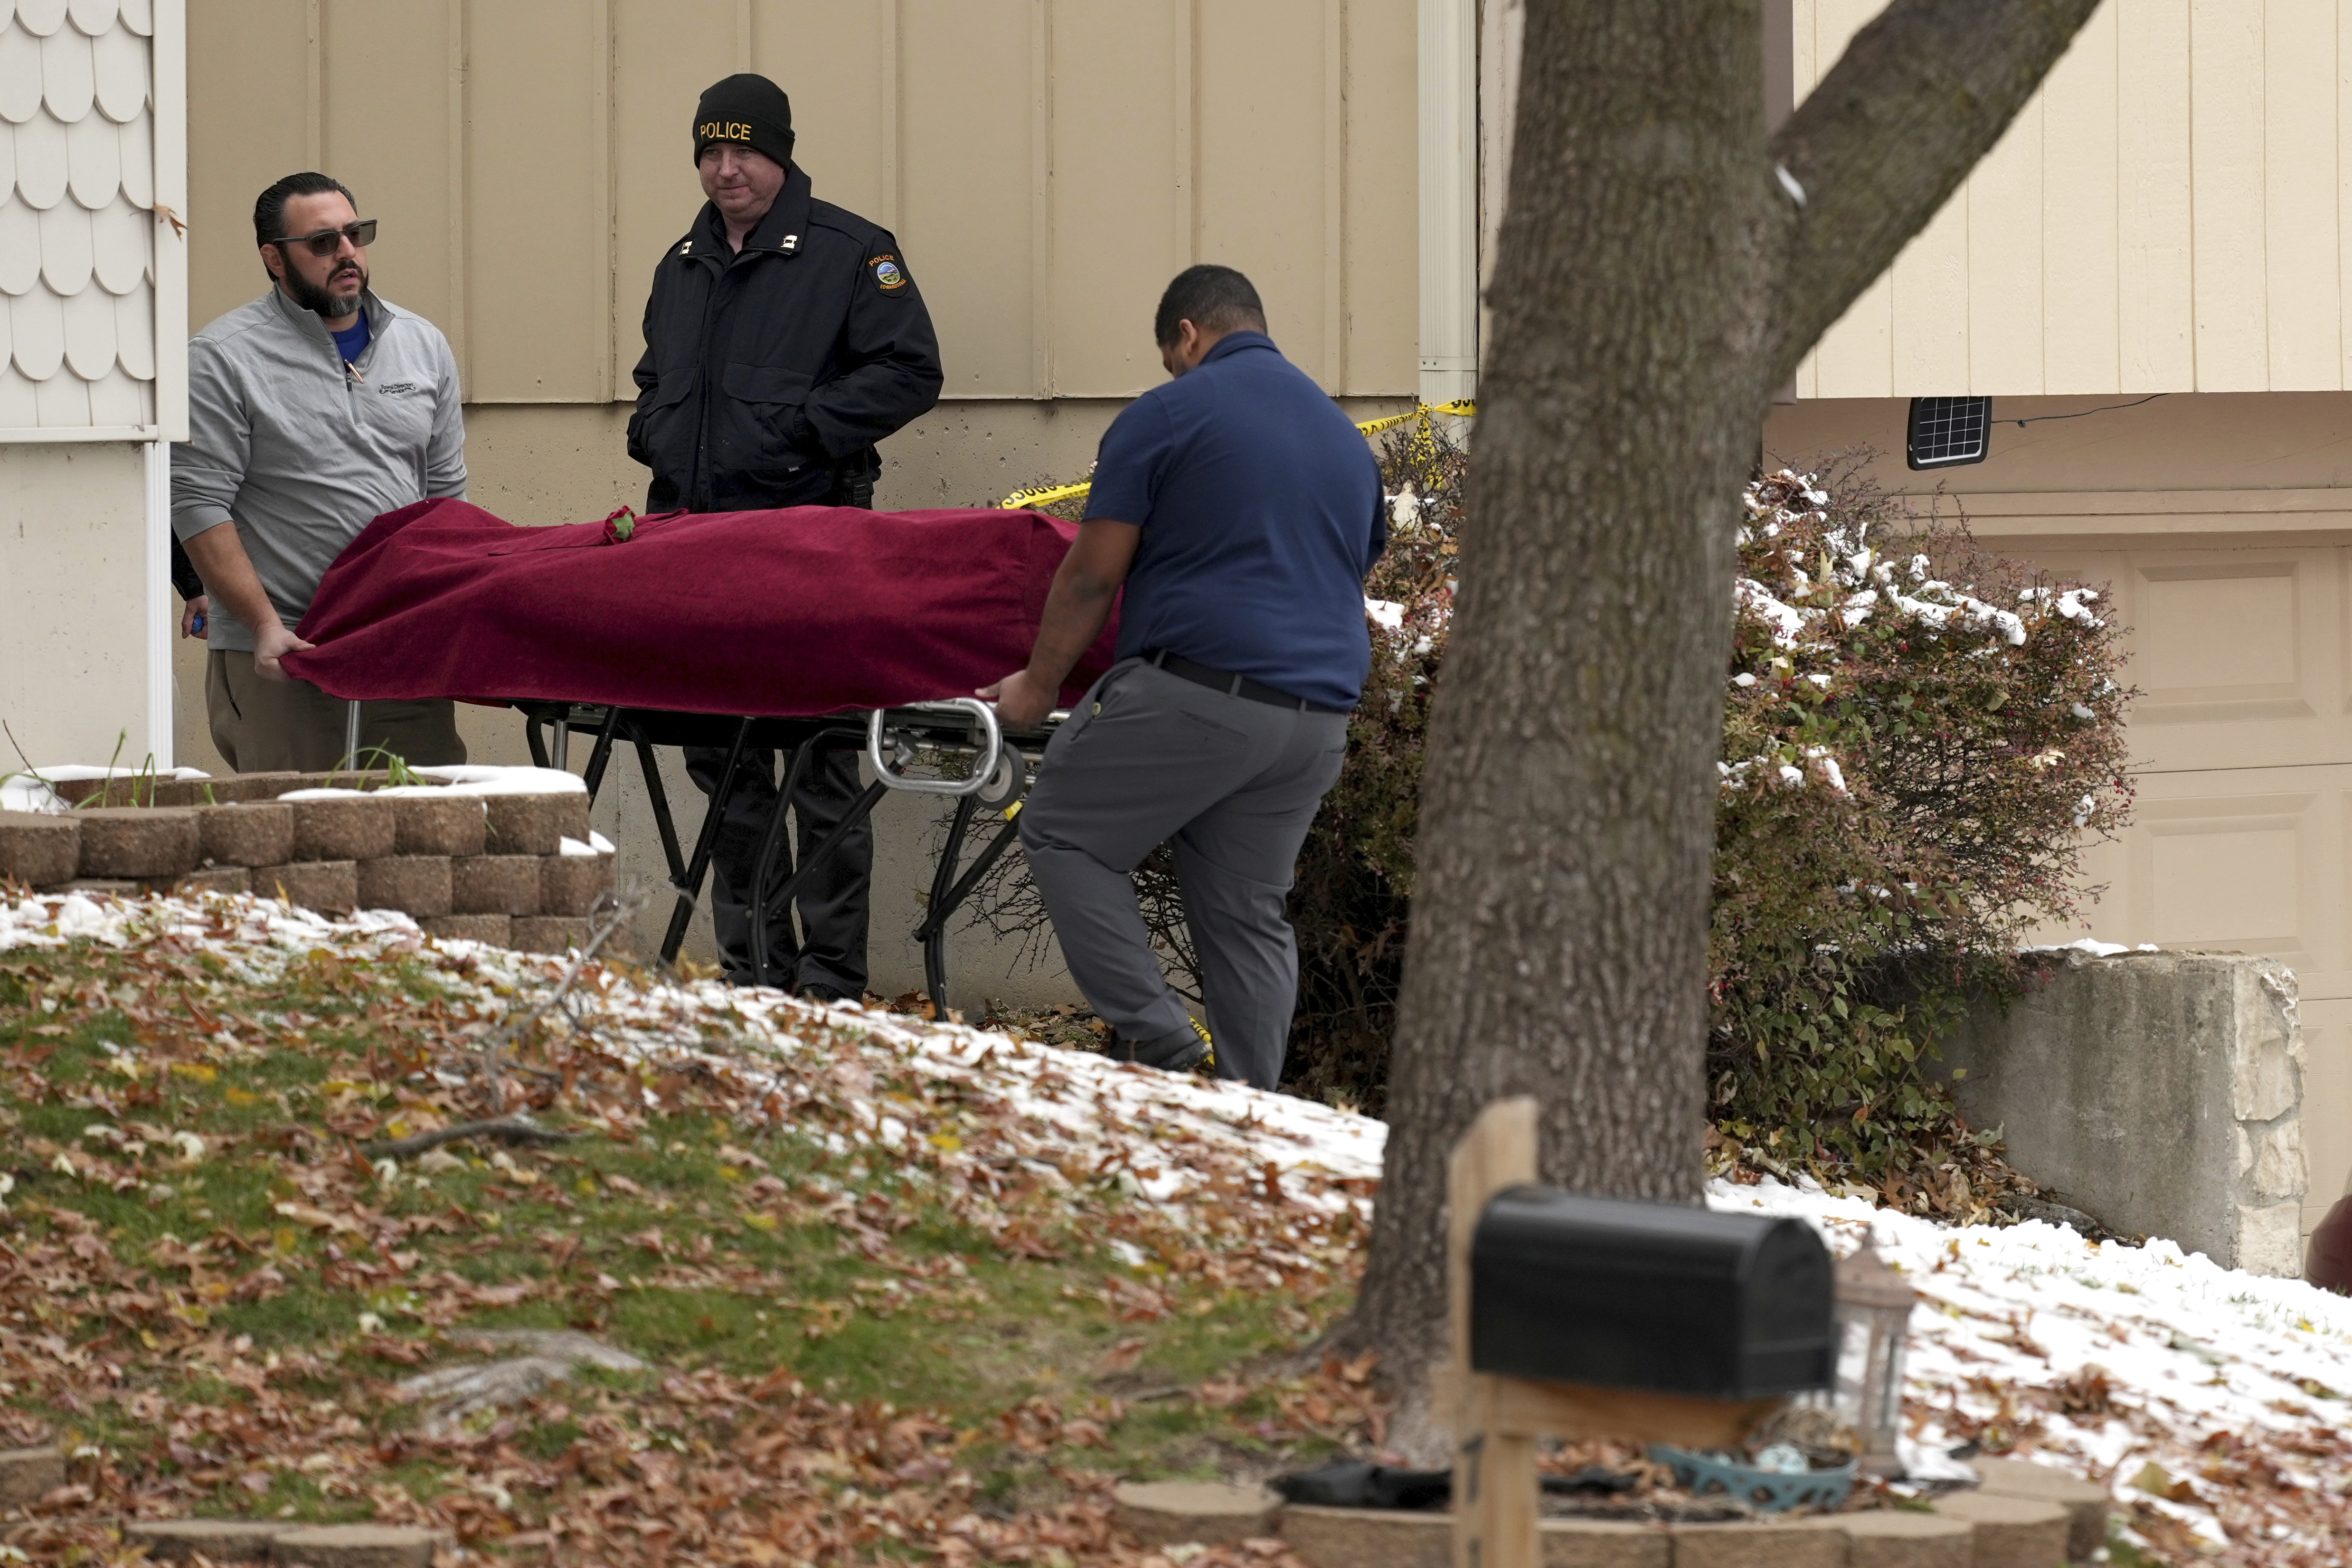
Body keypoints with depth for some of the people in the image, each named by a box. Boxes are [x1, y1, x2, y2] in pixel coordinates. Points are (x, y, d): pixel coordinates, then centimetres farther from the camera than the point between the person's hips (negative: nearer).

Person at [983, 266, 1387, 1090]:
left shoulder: (1167, 416, -1)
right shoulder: (1345, 436, 20)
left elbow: (1091, 577, -1)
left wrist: (1038, 685, 10)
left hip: (1197, 694, -7)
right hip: (1318, 718, 7)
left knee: (1064, 834, 7)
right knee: (1250, 913, 13)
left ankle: (1155, 1034, -4)